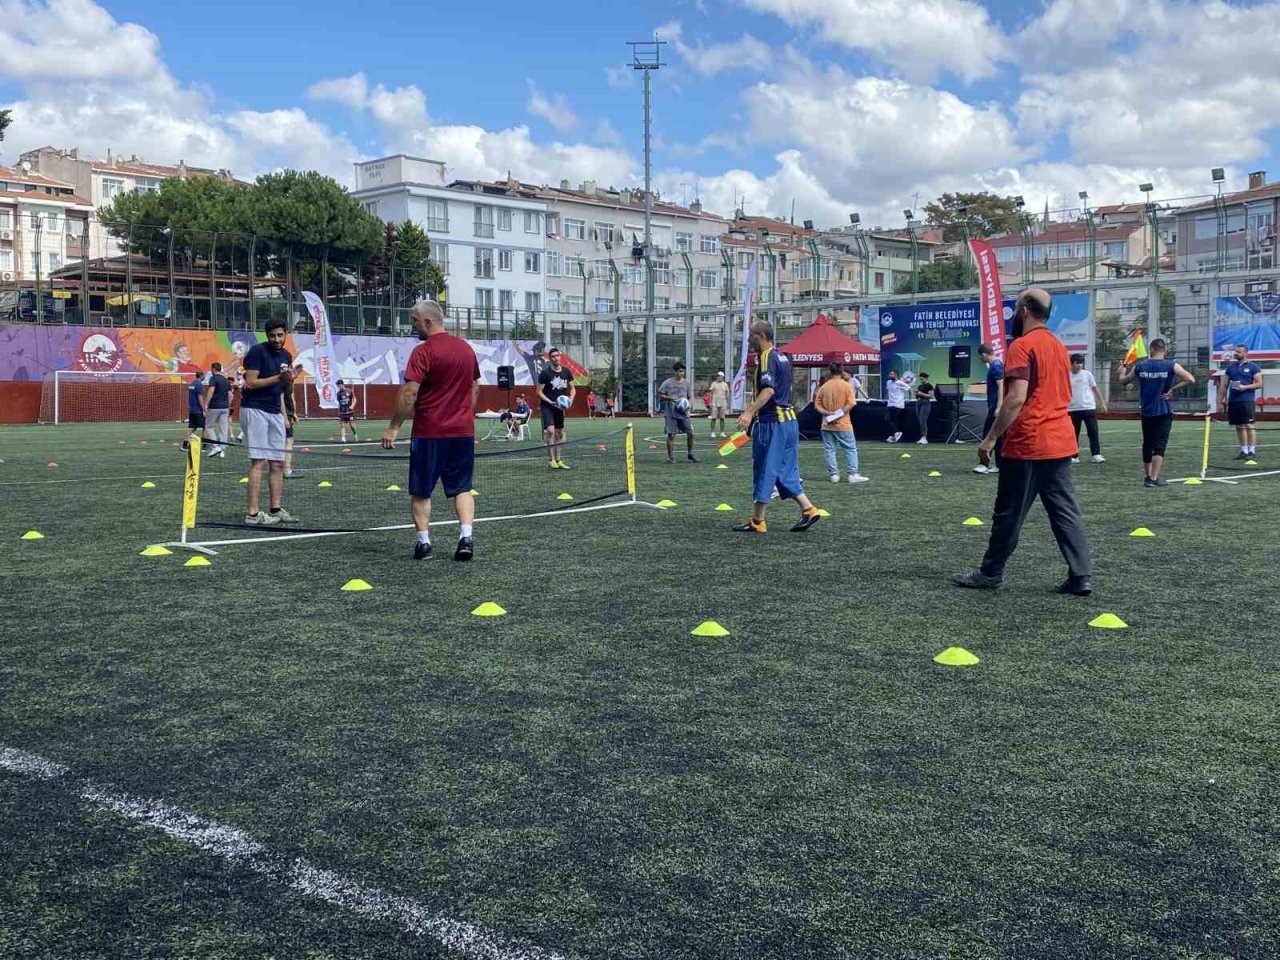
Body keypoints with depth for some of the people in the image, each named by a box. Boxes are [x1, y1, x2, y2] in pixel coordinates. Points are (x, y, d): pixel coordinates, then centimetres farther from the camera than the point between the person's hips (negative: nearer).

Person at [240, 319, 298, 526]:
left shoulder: (287, 356, 14)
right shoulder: (257, 351, -8)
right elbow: (250, 383, -15)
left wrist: (289, 381, -1)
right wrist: (277, 378, -20)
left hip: (275, 413, 7)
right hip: (254, 410, -7)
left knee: (277, 463, 5)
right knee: (259, 461, -12)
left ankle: (276, 509, 11)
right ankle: (252, 514, -13)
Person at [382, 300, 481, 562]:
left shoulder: (423, 351, -12)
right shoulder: (466, 348, 9)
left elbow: (409, 393, -17)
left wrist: (394, 427, -11)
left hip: (429, 432, -5)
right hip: (463, 431, 5)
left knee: (421, 491, 8)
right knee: (462, 488, 9)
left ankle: (423, 542, 11)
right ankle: (466, 537, -5)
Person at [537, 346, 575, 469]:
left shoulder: (566, 372, 4)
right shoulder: (545, 373, -10)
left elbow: (572, 388, 13)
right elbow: (539, 391, -8)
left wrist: (571, 398, -7)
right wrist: (550, 402, -19)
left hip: (560, 407, 5)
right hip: (547, 407, -5)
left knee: (559, 433, 10)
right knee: (550, 430, -19)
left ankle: (558, 460, 20)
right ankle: (551, 460, -12)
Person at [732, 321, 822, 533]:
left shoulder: (766, 358, -12)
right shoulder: (782, 357, 16)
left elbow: (768, 390, -26)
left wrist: (749, 413, -34)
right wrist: (751, 409, 31)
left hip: (772, 423, -9)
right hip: (789, 420, 9)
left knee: (764, 471, -2)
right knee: (786, 471, 13)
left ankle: (757, 521, 4)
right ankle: (808, 509, 7)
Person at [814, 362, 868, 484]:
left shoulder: (824, 387, 4)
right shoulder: (847, 385, -6)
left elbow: (817, 404, 2)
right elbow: (851, 403, -16)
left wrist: (827, 413, -8)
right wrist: (840, 414, -13)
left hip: (827, 425, 3)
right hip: (843, 424, -3)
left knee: (829, 450, 8)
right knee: (851, 449, 5)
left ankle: (834, 474, 5)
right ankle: (853, 475, -1)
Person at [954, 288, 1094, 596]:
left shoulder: (1022, 346, -13)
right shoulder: (1059, 346, 15)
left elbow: (1016, 398, -22)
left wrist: (990, 438, -18)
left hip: (1027, 446, -8)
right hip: (1060, 443, 8)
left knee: (1009, 514, 3)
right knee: (1066, 511, 7)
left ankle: (991, 573, 13)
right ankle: (1081, 576, 3)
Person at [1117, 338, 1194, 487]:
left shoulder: (1140, 366, 0)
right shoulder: (1171, 366, -7)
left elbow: (1124, 380, 15)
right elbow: (1190, 379, -17)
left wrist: (1122, 372, 37)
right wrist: (1173, 389, -8)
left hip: (1146, 411, 3)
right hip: (1164, 411, -3)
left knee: (1147, 444, 15)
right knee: (1160, 445, -3)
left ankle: (1148, 477, 23)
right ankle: (1154, 478, -11)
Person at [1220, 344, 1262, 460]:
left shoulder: (1253, 367, 0)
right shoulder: (1231, 367, 14)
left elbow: (1259, 384, -3)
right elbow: (1224, 385, 16)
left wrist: (1245, 387, -16)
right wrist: (1220, 399, 8)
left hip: (1246, 401, -5)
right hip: (1233, 401, 5)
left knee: (1249, 425, -8)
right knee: (1239, 426, 7)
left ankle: (1251, 451, -5)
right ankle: (1244, 451, 12)